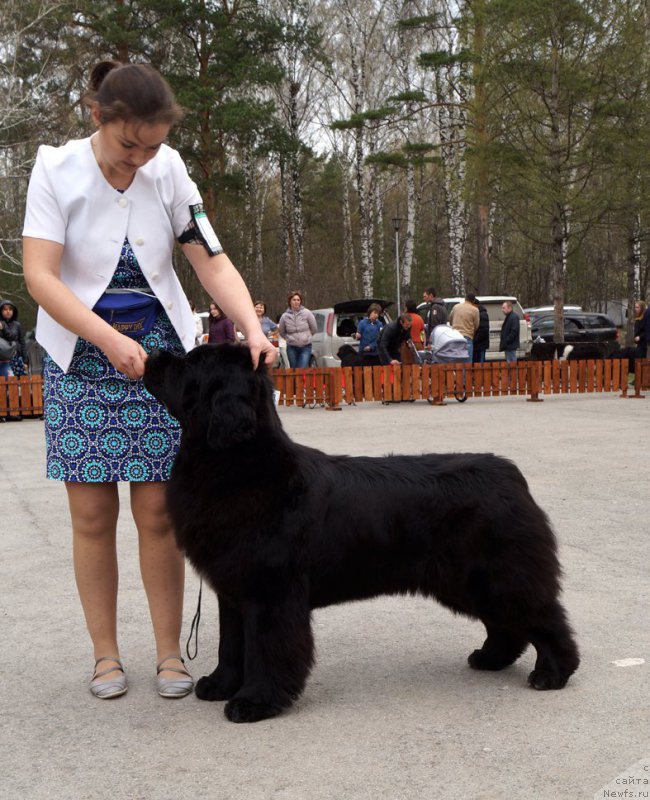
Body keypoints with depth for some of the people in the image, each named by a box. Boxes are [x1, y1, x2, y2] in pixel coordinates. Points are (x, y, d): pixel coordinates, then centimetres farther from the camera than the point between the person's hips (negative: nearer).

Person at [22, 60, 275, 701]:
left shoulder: (169, 172, -4)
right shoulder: (57, 171, -9)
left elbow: (213, 262, -6)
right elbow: (40, 275, -16)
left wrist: (253, 329, -22)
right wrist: (110, 339, -27)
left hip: (160, 352, 1)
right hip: (80, 356, -1)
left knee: (158, 511, 0)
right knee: (92, 514, 2)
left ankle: (170, 653, 13)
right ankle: (105, 654, 17)